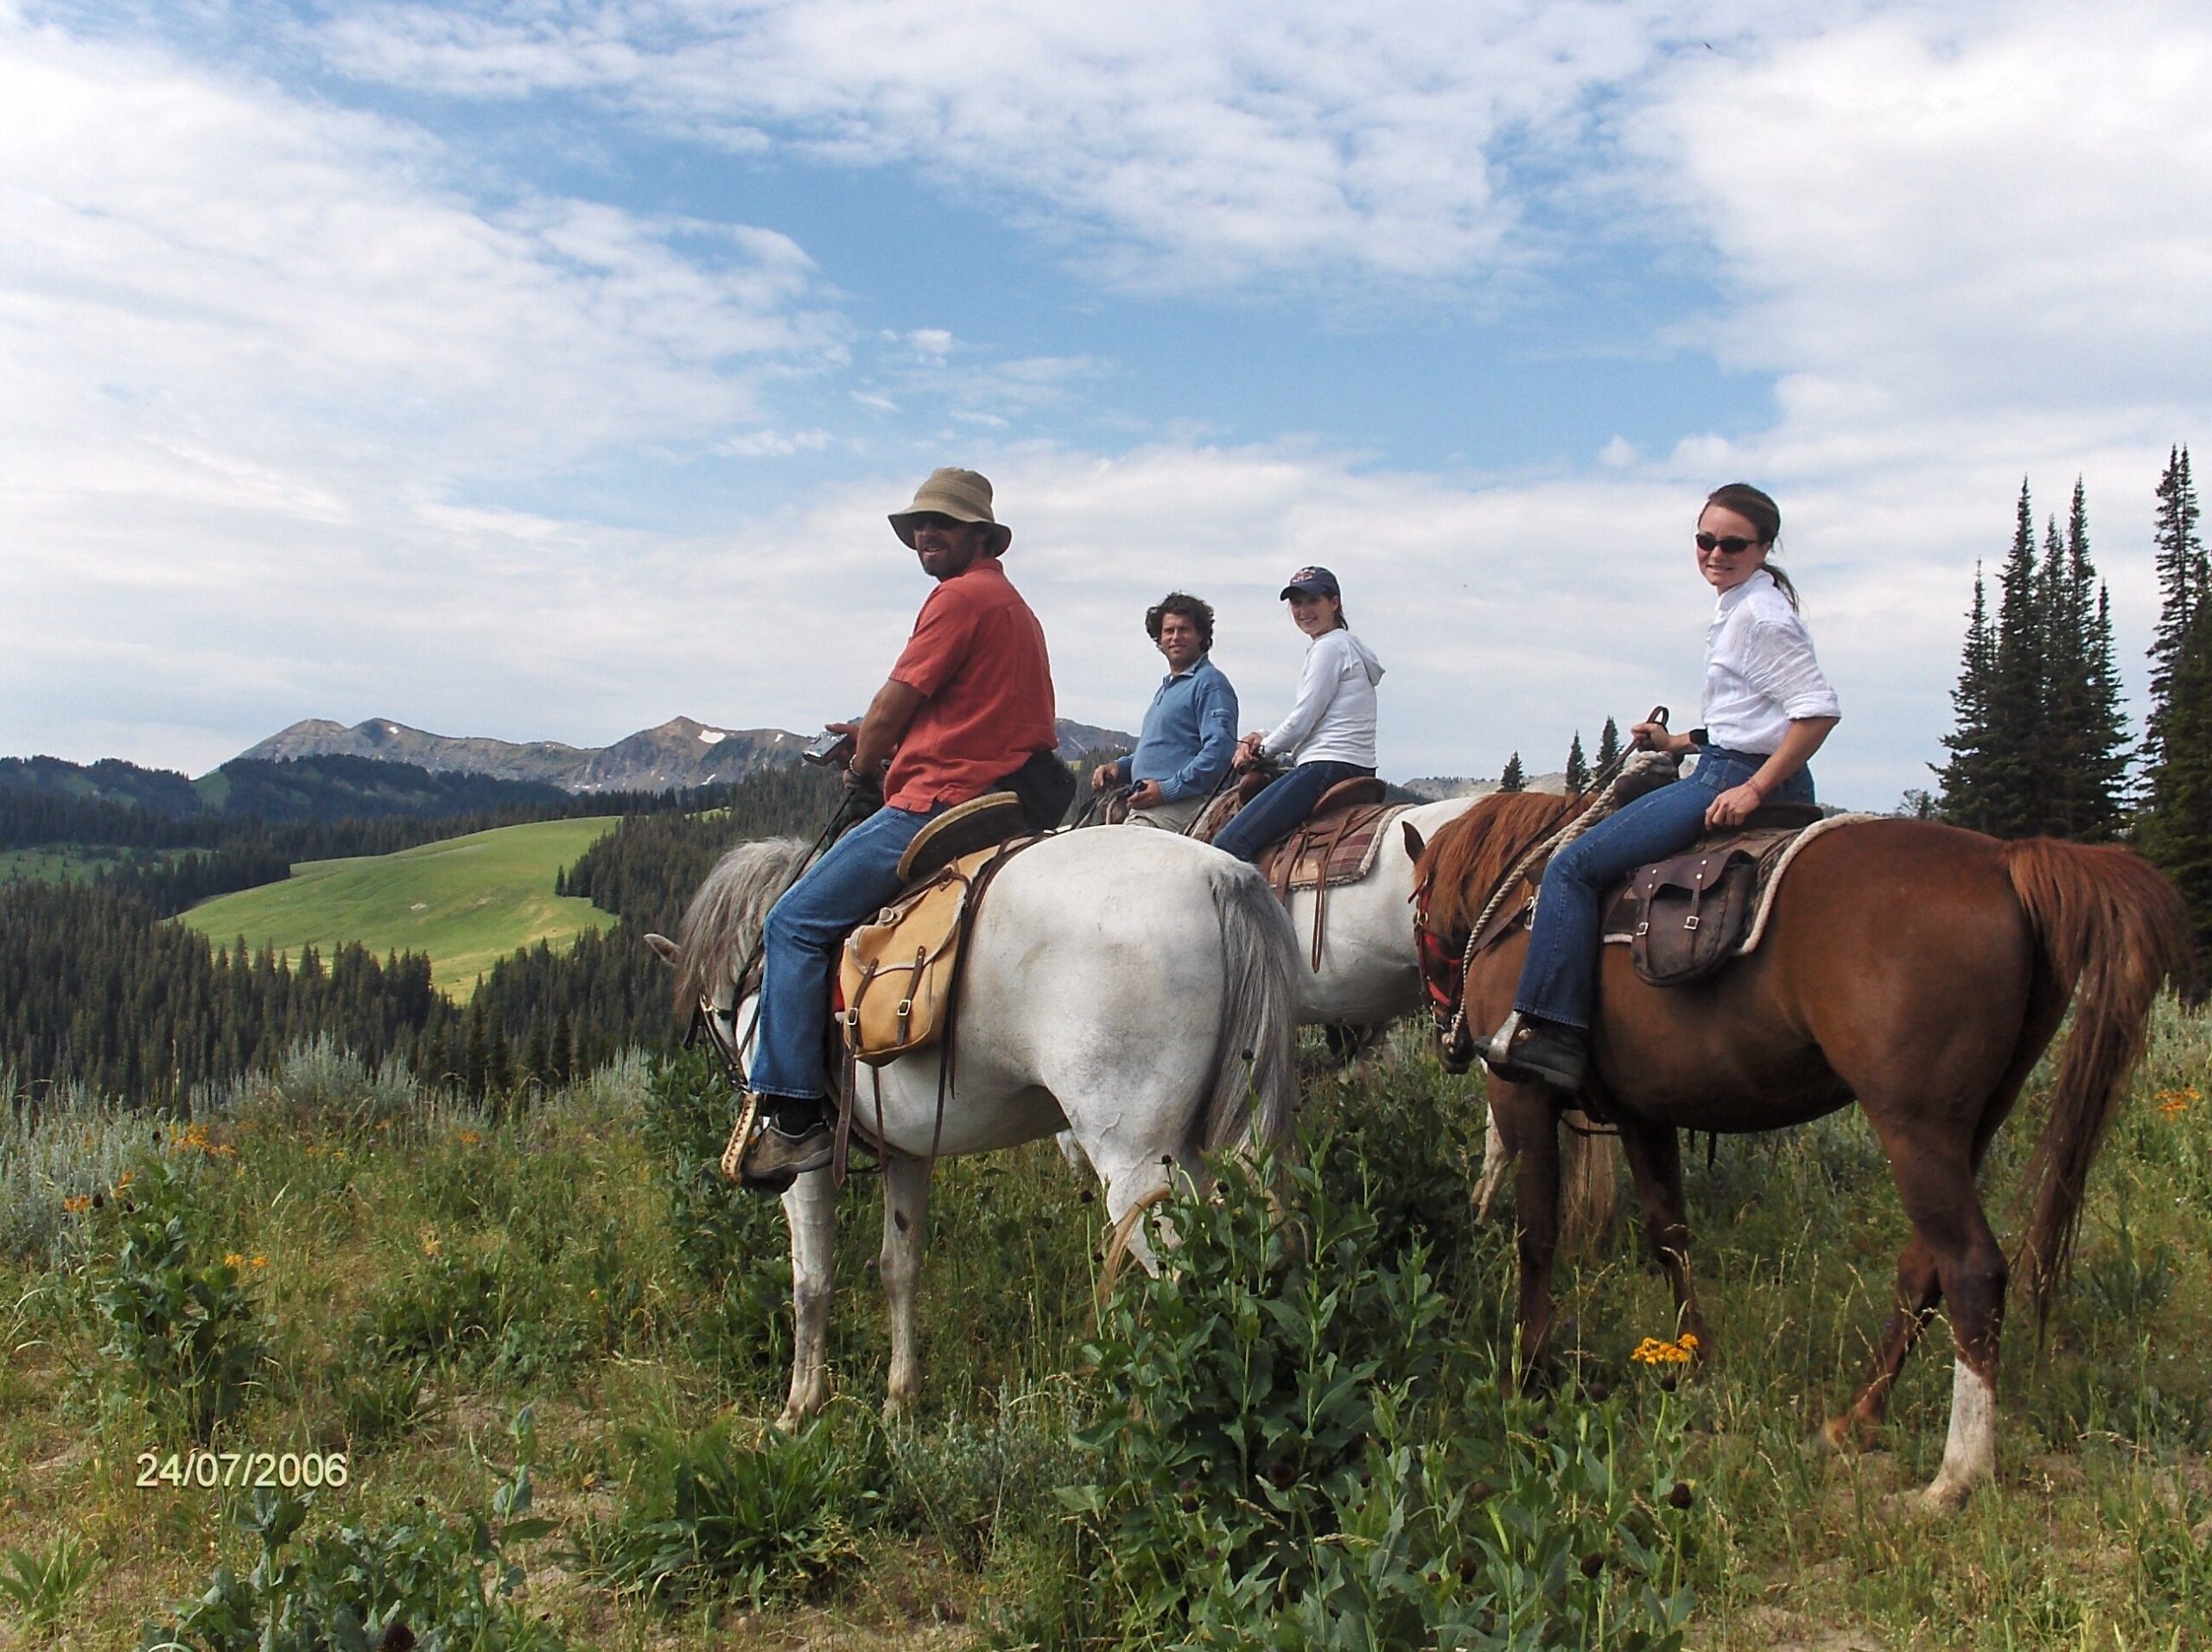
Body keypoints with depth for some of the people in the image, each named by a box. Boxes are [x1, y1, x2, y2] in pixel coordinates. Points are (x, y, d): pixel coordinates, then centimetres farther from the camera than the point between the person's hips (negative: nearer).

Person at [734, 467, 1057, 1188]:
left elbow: (893, 705, -9)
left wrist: (861, 769, 10)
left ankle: (791, 1115, -13)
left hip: (940, 802, -11)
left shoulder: (961, 596, -8)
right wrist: (887, 749, 19)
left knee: (796, 923, -9)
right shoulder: (1012, 605, 23)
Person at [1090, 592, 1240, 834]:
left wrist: (1168, 789, -21)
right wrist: (1119, 768, 16)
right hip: (1144, 805, 10)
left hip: (1182, 804, -10)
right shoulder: (1167, 686, 28)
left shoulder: (1209, 682, -4)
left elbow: (1220, 749, -17)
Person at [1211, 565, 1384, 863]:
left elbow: (1301, 721, -11)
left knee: (1228, 843, -19)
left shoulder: (1330, 646, -7)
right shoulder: (1346, 646, 25)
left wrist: (1260, 751, 4)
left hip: (1327, 766, -11)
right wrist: (1262, 738, 9)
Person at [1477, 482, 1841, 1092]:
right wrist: (1678, 742, 20)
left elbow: (1819, 709, -21)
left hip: (1731, 781, -11)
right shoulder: (1737, 609, 18)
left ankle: (1550, 1030, -17)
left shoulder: (1760, 614, -12)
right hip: (1737, 773, 11)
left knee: (1574, 868, -13)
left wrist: (1753, 788, -23)